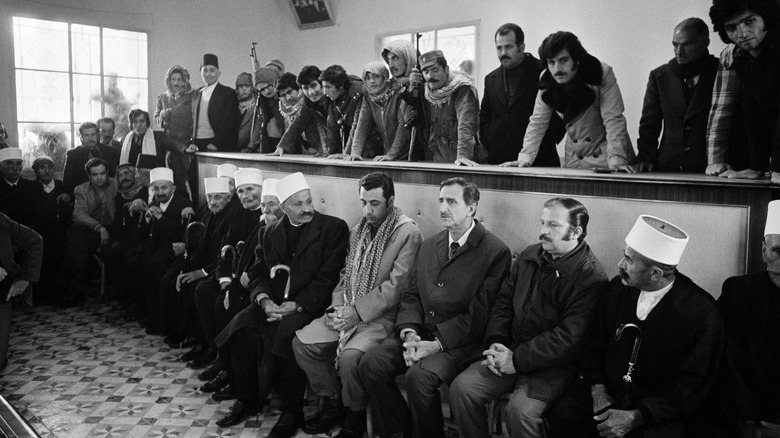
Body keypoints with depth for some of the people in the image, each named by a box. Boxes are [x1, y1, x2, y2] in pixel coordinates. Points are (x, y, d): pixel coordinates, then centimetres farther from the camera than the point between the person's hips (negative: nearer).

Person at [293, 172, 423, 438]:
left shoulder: (408, 233, -11)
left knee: (349, 356, -31)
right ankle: (333, 404, 12)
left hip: (383, 315, -7)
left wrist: (357, 312, -19)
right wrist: (337, 307, -1)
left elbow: (395, 285, -17)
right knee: (301, 343, -7)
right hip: (349, 310, 8)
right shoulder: (358, 230, 13)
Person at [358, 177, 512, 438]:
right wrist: (409, 333, -7)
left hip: (460, 342, -6)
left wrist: (438, 343, -19)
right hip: (420, 332, 6)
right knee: (370, 364, -14)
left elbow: (479, 314, -12)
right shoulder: (429, 246, 15)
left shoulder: (496, 252, -8)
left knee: (419, 377, -30)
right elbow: (411, 295, 12)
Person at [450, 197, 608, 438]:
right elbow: (503, 301, 12)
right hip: (510, 351, 6)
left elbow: (570, 335, -19)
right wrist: (495, 344, -4)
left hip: (553, 364, -6)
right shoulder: (529, 256, 9)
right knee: (461, 387, -12)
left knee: (520, 411, -29)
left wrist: (517, 360, -18)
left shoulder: (591, 276, -13)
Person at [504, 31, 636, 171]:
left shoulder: (602, 73, -18)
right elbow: (537, 122, -3)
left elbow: (613, 120, -20)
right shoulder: (546, 81, -7)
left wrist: (616, 160, -29)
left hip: (605, 155, -3)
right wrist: (525, 158, -12)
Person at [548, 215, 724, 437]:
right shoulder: (618, 287, -1)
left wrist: (635, 417, -19)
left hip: (661, 409, -3)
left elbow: (690, 384, -12)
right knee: (564, 414, -22)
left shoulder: (701, 312, -15)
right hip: (610, 391, 3)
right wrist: (598, 390, -6)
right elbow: (596, 344, 9)